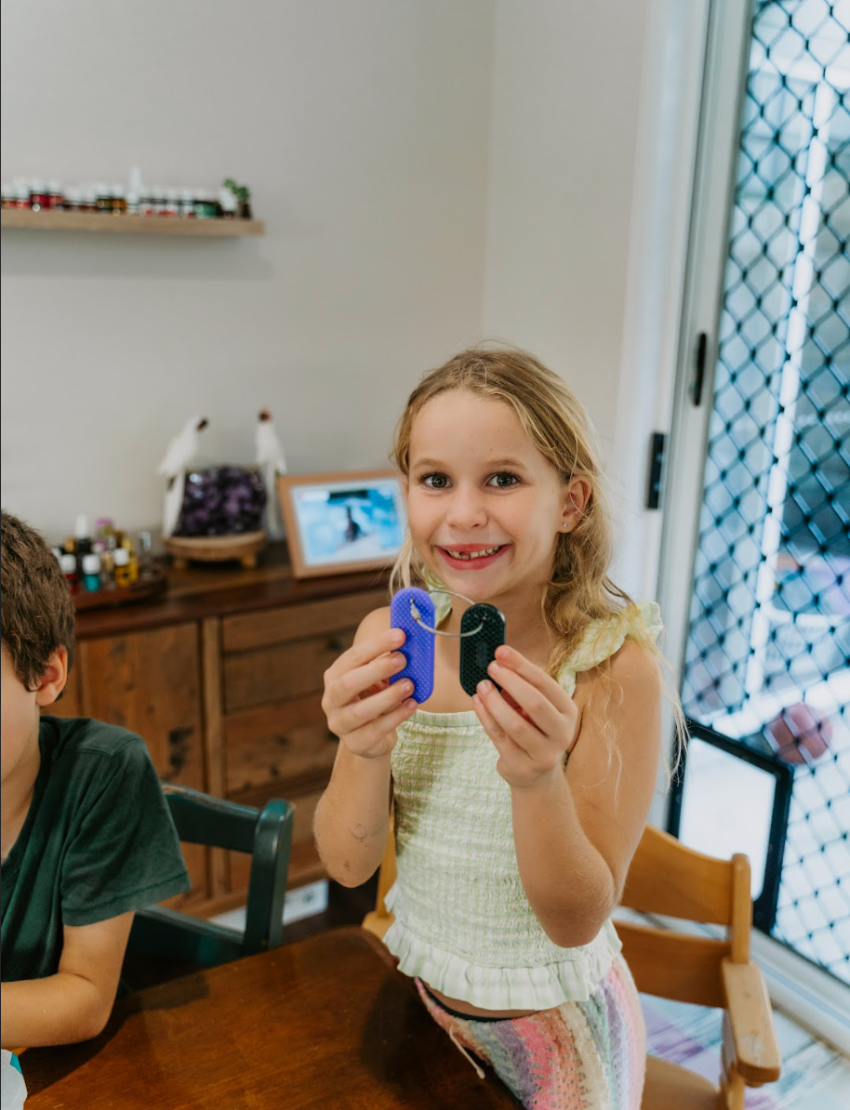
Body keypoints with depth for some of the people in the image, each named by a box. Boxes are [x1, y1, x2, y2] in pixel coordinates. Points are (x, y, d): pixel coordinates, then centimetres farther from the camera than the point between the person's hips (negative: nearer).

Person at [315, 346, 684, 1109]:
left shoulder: (617, 664, -25)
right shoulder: (390, 639, -12)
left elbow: (577, 922, -20)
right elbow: (347, 865, -11)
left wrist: (537, 780, -39)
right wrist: (367, 754, -31)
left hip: (553, 1029, -4)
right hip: (423, 999, 4)